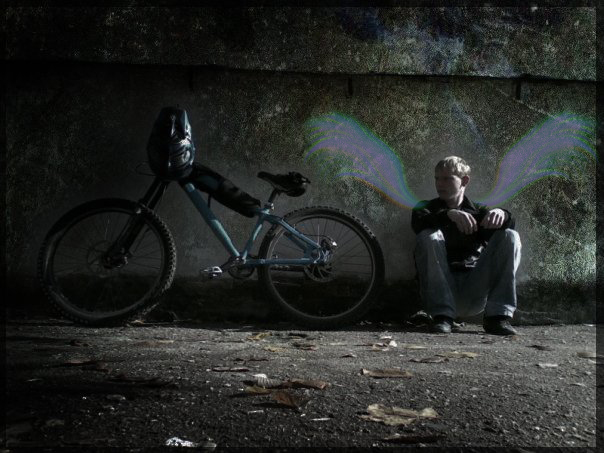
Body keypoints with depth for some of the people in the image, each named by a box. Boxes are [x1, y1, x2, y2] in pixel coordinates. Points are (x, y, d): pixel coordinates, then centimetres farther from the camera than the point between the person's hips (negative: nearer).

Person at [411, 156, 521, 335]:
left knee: (509, 236, -13)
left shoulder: (479, 211, 18)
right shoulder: (427, 207, 14)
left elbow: (508, 224, -4)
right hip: (442, 289, -1)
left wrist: (501, 214, -28)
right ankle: (442, 315, -28)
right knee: (428, 237, -24)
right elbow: (418, 223, -13)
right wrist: (449, 214, -31)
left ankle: (497, 315, -20)